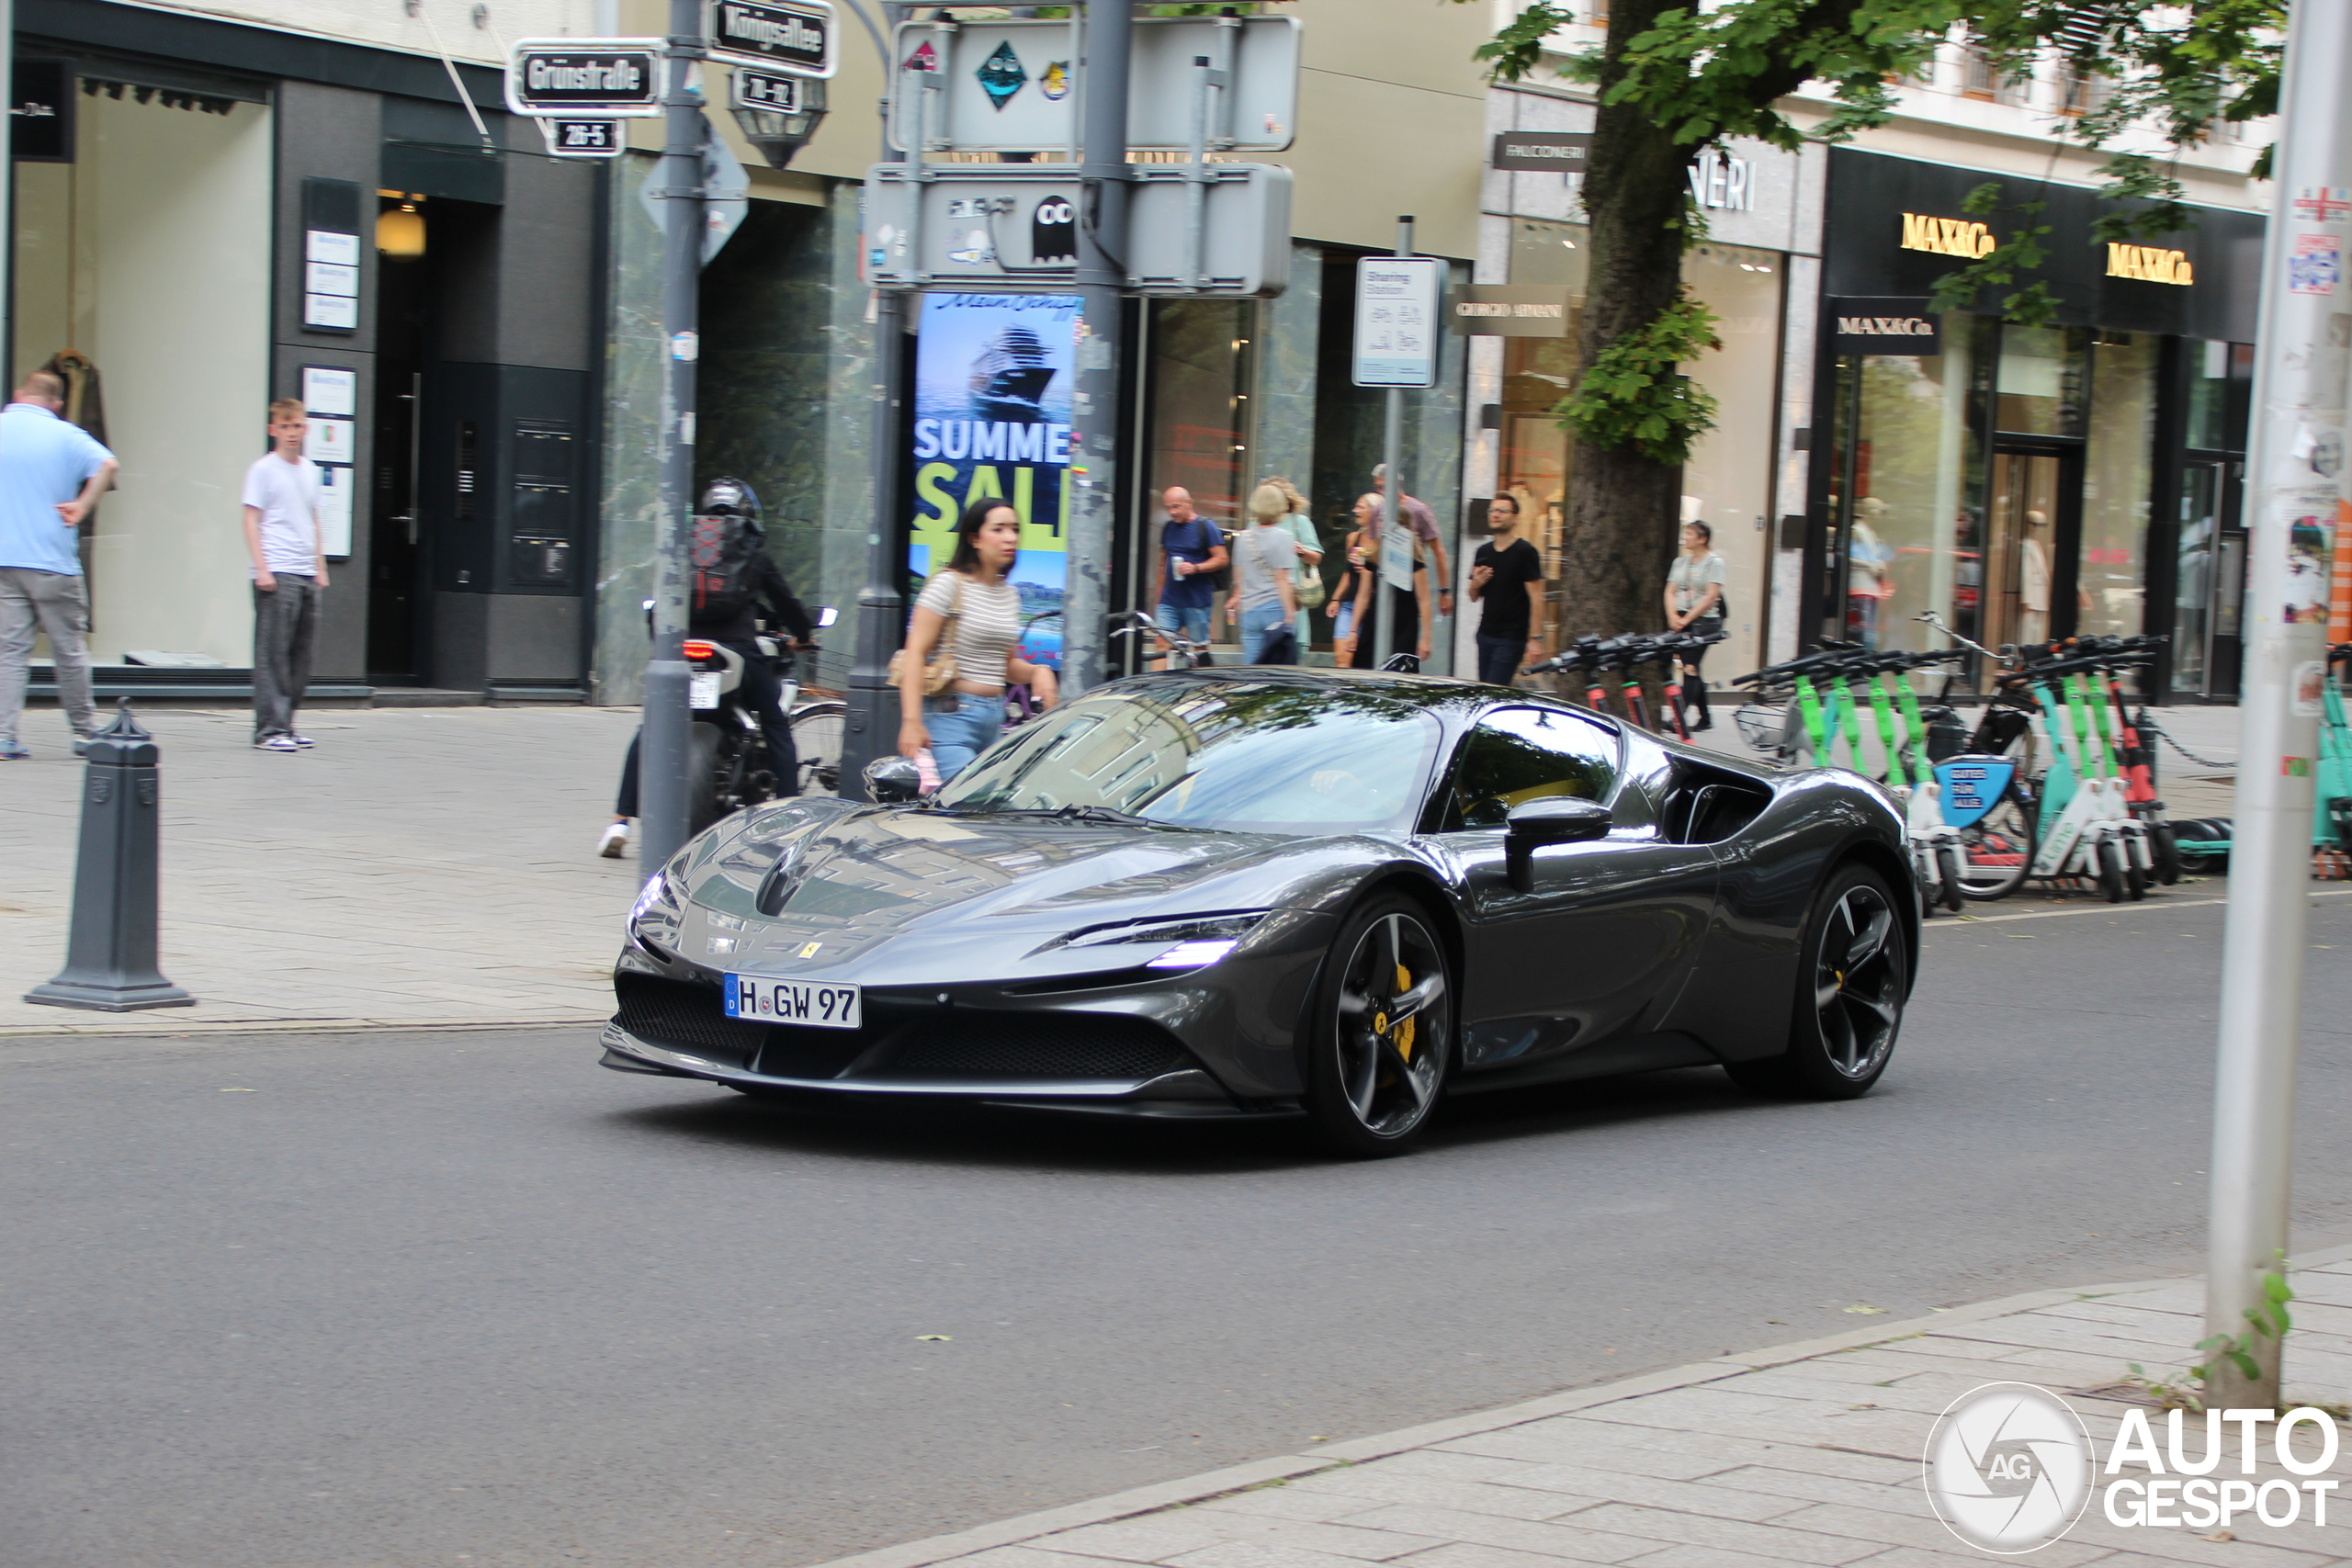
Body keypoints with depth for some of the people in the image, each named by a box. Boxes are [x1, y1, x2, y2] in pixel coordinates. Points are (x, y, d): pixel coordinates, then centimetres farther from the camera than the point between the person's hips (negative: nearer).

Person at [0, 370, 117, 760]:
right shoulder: (65, 436, -3)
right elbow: (106, 464, -19)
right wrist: (81, 507, -9)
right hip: (52, 563, -2)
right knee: (69, 648, 8)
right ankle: (84, 731, 16)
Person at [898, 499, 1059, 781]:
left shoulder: (1009, 594, 16)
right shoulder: (949, 585, -6)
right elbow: (915, 653, -12)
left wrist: (1037, 671, 1)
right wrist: (911, 721, -20)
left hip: (994, 718, 7)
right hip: (951, 716, -7)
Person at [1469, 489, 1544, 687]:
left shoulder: (1525, 552, -8)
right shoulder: (1484, 552, 12)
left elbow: (1536, 598, -12)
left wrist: (1534, 639, -18)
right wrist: (1476, 584, -3)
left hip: (1512, 638, -7)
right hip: (1486, 634, 7)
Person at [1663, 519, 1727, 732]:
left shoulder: (1714, 562, -3)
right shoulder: (1680, 562, 15)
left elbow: (1711, 597, -11)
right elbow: (1670, 591, 11)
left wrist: (1686, 619, -15)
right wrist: (1673, 617, -7)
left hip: (1703, 621, -6)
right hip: (1680, 621, 6)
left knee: (1690, 667, -15)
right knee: (1691, 668, 6)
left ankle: (1684, 715, -21)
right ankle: (1704, 717, 14)